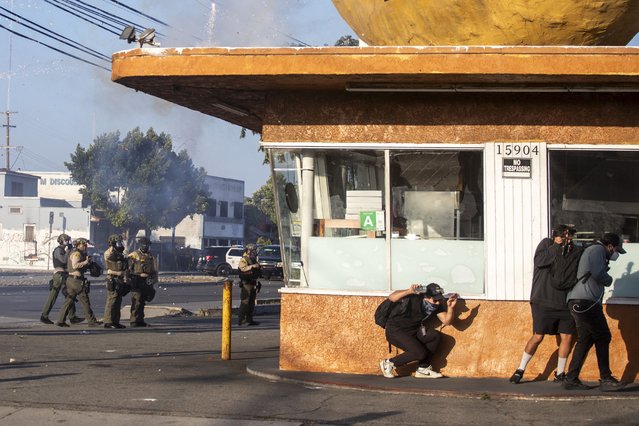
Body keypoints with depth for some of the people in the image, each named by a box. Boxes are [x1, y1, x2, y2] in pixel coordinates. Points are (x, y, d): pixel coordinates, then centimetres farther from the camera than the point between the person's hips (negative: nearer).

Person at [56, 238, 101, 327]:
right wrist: (85, 262, -23)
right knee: (85, 301, -4)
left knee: (68, 301, 9)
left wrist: (87, 263, 13)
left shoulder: (72, 253, 21)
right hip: (77, 280, -10)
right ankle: (91, 321, -1)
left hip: (70, 279, 10)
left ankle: (60, 320, 7)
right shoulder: (77, 253, -12)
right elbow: (75, 265, -26)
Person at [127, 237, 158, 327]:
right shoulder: (133, 256, -3)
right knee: (136, 302, -10)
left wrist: (153, 279, 6)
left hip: (146, 282, 6)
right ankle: (134, 321, -9)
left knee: (142, 302, 10)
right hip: (136, 282, -6)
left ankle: (140, 321, 15)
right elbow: (128, 268, -5)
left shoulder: (151, 257, 15)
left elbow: (154, 271, 20)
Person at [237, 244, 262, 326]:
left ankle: (249, 319, 16)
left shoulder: (253, 260, 19)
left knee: (252, 302, 10)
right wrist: (252, 266, -31)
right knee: (245, 302, -11)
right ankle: (242, 320, -11)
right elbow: (243, 268, -25)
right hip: (246, 283, -9)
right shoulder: (243, 260, -7)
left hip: (253, 284, 9)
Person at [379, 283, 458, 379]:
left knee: (436, 336, -15)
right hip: (395, 331, -7)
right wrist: (408, 292, -50)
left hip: (413, 331, 7)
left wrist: (450, 307, -23)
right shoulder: (413, 298, -25)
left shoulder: (438, 305, -5)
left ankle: (423, 369, -1)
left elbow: (447, 321, -6)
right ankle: (388, 363, -4)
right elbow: (391, 297, -36)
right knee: (420, 353, -23)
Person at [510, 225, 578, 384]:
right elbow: (540, 261, -20)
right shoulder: (546, 244, -4)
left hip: (565, 303, 4)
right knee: (538, 337, -2)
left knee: (567, 337, 1)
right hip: (543, 302, -3)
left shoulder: (575, 252, 4)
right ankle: (520, 370, 13)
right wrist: (560, 245, -22)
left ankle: (560, 374, 17)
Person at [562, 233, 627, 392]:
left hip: (580, 303, 11)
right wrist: (609, 280, -1)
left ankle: (571, 379, 11)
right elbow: (598, 273, -18)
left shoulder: (590, 251, 27)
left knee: (585, 340, 11)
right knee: (603, 337, -8)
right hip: (584, 301, -11)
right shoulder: (598, 249, -5)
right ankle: (605, 379, -7)